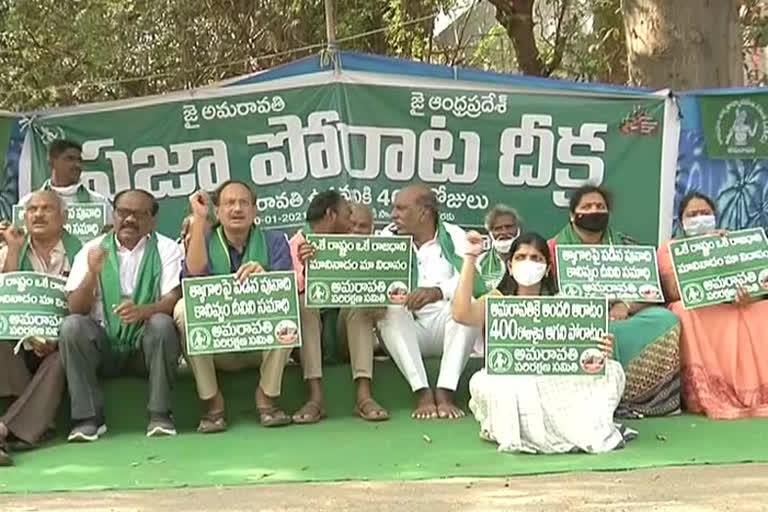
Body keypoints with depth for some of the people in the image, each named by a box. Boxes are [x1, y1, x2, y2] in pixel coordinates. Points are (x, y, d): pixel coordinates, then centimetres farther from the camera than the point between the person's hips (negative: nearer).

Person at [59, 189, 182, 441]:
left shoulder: (166, 249, 1)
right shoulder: (92, 249, 5)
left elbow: (174, 299, -11)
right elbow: (76, 309, -3)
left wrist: (142, 311, -33)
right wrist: (92, 274, -22)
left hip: (146, 344, -2)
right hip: (103, 344, 2)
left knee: (162, 323, -31)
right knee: (71, 325, -25)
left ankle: (159, 414, -19)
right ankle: (88, 417, -17)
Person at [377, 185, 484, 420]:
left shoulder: (453, 236, 2)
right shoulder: (388, 238, 8)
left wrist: (438, 291, -34)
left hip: (447, 329, -1)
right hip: (408, 331, 1)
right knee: (390, 311, -27)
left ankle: (445, 392, -29)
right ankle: (422, 392, -29)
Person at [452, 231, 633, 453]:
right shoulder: (497, 300, 4)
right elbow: (462, 315, -17)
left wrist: (602, 350, -24)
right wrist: (470, 258, -15)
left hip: (556, 382, 2)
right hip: (511, 384, -2)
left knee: (612, 370, -17)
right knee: (484, 383, -36)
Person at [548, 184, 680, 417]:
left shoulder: (626, 248, 14)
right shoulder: (555, 250, 8)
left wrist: (626, 306, -13)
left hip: (620, 320, 3)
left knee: (665, 321, -24)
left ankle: (623, 396, -22)